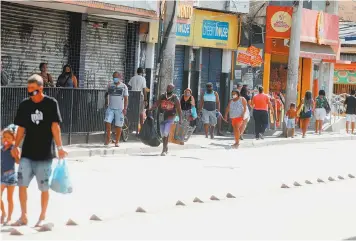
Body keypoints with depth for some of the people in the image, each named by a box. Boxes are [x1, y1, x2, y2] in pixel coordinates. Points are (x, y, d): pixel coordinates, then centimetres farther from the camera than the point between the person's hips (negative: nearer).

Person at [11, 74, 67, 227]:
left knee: (44, 187, 4)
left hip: (45, 153, -3)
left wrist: (59, 147, -15)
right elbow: (21, 128, 11)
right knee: (22, 184, -4)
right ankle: (24, 217, 5)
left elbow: (55, 126, -9)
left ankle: (42, 217, 17)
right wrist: (15, 146, 2)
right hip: (27, 153, 3)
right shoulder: (24, 105, 6)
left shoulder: (51, 103, -5)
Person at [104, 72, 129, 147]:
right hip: (110, 108, 2)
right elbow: (107, 95, 22)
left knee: (118, 126, 0)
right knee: (107, 122, -14)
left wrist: (125, 108, -10)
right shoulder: (110, 85, 8)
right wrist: (106, 103, 15)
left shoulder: (124, 86, 0)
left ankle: (117, 142, 10)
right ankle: (108, 138, 2)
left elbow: (126, 98, -2)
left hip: (119, 109, -2)